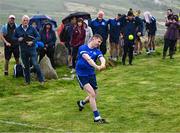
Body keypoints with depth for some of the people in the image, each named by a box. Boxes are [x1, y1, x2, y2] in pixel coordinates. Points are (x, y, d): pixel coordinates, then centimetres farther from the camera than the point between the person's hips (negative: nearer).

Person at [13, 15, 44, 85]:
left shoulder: (32, 28, -1)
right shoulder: (18, 29, 5)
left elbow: (38, 36, 2)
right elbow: (14, 37, 13)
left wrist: (32, 41, -14)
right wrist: (18, 39, -9)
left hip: (32, 49, -2)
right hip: (23, 51, 3)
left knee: (35, 64, -11)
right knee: (26, 66, 9)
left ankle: (41, 79, -2)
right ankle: (27, 81, 21)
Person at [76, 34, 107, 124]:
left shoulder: (97, 51, 1)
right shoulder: (83, 48, -12)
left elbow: (102, 58, -20)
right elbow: (88, 59, -29)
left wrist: (103, 64, -44)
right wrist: (97, 67, -45)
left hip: (91, 74, 6)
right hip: (81, 75, -6)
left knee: (94, 95, 13)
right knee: (92, 94, -16)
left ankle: (81, 103, 46)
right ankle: (97, 117, -10)